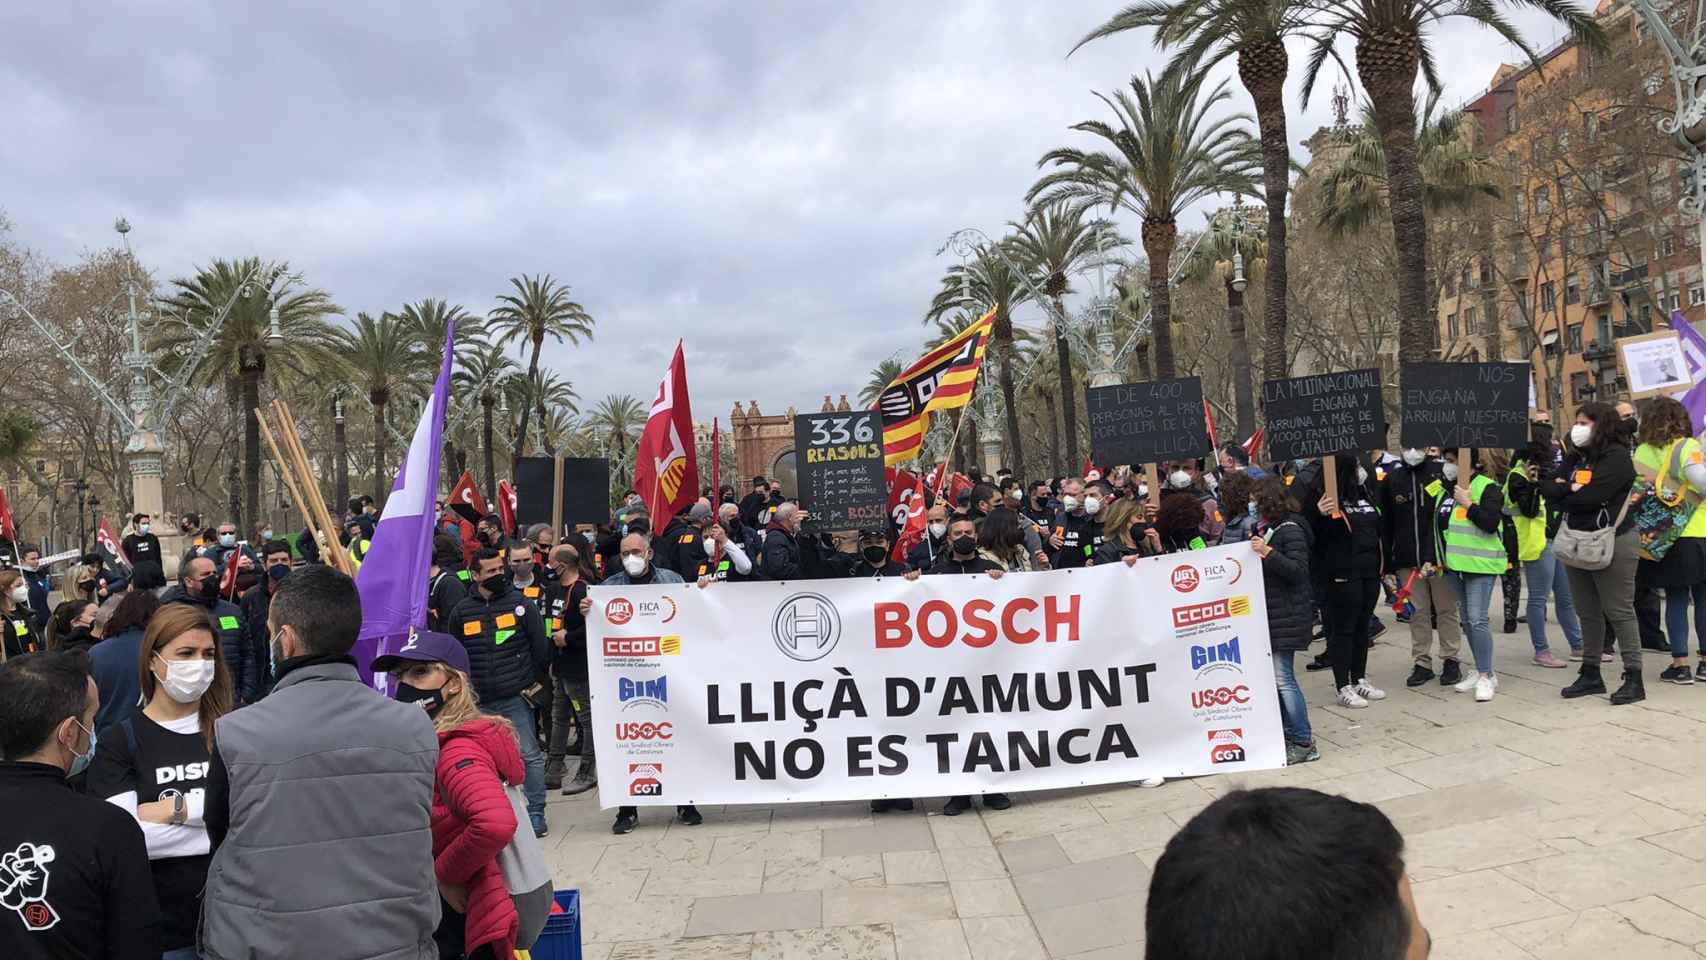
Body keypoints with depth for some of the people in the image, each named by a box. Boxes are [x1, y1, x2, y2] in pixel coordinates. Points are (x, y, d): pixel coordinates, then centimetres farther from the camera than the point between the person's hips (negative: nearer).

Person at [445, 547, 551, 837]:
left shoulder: (521, 604, 0)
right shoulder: (461, 611, 6)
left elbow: (540, 646, 4)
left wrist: (535, 683, 6)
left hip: (516, 697, -2)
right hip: (479, 701, 2)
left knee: (530, 755, -1)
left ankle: (536, 812, 10)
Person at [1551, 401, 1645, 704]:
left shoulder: (1617, 457, -11)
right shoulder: (1575, 457, 11)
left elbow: (1590, 497, -21)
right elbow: (1549, 488, 4)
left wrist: (1563, 491, -4)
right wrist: (1571, 489, -15)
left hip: (1613, 545, -7)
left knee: (1619, 612, -3)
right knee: (1588, 613, 12)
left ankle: (1634, 678, 4)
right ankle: (1591, 673, 20)